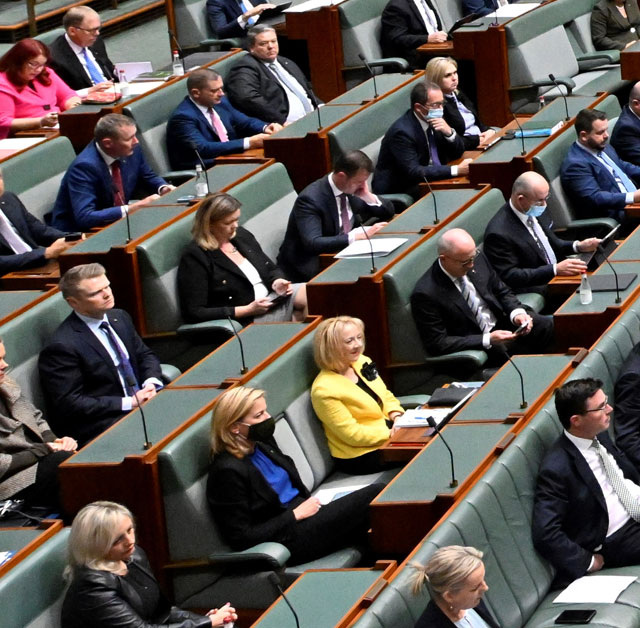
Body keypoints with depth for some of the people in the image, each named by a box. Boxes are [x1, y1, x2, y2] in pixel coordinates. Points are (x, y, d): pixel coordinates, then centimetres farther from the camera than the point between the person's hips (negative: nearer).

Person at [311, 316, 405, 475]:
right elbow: (352, 434, -20)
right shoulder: (324, 389, -21)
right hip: (361, 458, -8)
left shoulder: (361, 362, 3)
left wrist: (397, 415, -6)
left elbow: (386, 396, 15)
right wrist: (393, 433, -21)